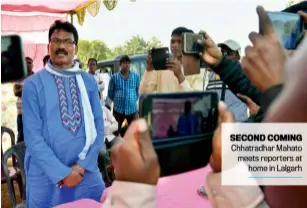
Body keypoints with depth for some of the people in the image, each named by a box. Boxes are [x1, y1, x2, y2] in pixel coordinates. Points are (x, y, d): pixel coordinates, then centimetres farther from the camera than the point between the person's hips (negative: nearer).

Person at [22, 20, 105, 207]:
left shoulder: (89, 81, 3)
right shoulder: (33, 84, -5)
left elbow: (98, 126, 2)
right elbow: (32, 136, -9)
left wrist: (83, 164, -9)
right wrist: (61, 173, -13)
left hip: (87, 174, 2)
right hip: (46, 178, -2)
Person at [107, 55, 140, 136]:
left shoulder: (136, 76, 3)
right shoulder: (114, 77, -1)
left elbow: (139, 90, 12)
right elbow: (110, 92, 8)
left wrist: (133, 100, 10)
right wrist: (117, 101, 11)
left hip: (132, 109, 1)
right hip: (118, 109, -1)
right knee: (116, 132, 7)